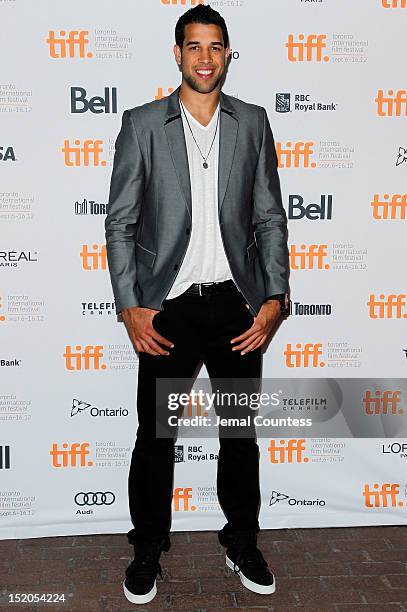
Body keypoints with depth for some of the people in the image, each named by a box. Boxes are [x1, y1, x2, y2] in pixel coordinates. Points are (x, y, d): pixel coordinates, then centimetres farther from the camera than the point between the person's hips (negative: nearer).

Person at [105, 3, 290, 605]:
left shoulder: (253, 122, 5)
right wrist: (130, 306, -9)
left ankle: (242, 544, 34)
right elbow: (120, 222, -1)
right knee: (155, 436, 8)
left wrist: (273, 297, -5)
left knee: (241, 433, 14)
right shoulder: (142, 124, 0)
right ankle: (148, 550, 29)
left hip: (237, 303, 2)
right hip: (167, 305, -1)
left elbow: (270, 218, 5)